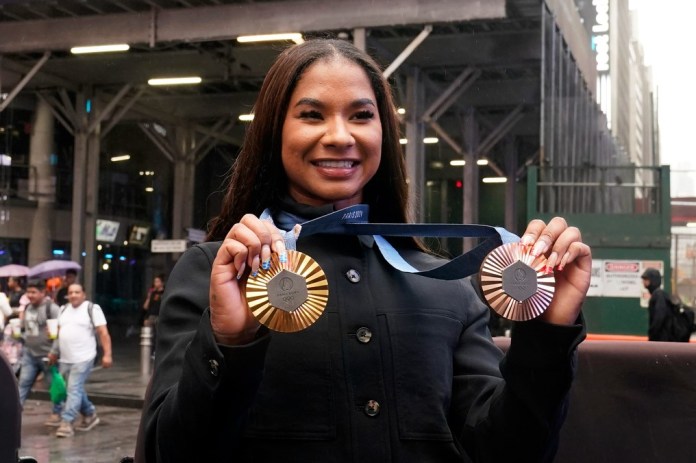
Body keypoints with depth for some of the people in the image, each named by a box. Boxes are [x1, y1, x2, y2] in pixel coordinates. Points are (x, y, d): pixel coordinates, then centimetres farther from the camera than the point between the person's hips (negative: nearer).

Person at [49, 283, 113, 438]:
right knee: (77, 390, 14)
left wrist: (107, 354, -17)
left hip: (83, 359, -7)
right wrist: (54, 352, 15)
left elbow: (103, 333, -10)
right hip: (65, 359, 7)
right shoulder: (64, 310, 14)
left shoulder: (92, 309, -6)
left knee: (74, 389, -12)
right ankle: (90, 416, 30)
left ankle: (66, 422, -12)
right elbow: (59, 332, 21)